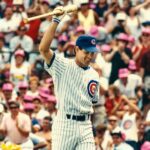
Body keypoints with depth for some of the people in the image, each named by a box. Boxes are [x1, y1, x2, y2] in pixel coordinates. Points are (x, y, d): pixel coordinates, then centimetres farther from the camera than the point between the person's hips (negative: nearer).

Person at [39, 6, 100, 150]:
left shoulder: (94, 75, 12)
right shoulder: (63, 66, -3)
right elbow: (43, 48, -18)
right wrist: (55, 21, -21)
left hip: (85, 126, 4)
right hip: (64, 123, -4)